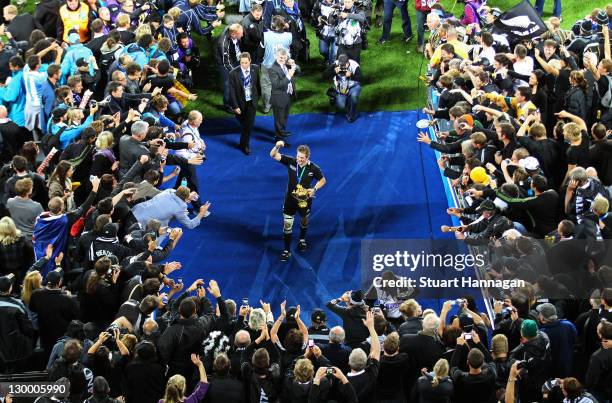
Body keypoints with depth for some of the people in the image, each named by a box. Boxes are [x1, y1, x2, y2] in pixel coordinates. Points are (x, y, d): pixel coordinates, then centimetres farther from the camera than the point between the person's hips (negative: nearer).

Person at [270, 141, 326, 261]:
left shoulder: (314, 169, -20)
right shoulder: (291, 162, -17)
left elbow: (323, 180, -2)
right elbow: (273, 155, -19)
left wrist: (314, 189, -20)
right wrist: (277, 147, -41)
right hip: (290, 199, 0)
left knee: (304, 220, 25)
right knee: (287, 225, -1)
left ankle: (302, 239, 53)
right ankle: (287, 250, 9)